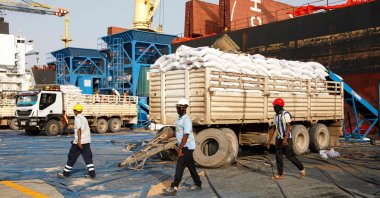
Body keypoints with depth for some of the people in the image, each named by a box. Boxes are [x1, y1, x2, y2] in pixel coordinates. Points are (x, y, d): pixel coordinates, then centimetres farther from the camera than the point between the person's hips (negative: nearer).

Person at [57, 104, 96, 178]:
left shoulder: (77, 118, -8)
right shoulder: (84, 118, 16)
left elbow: (79, 130, -18)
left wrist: (79, 141, -23)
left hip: (79, 141, -7)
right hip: (87, 141, 7)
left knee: (72, 157, 5)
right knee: (88, 157, 4)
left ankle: (66, 173, 15)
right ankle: (92, 173, -3)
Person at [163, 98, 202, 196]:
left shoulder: (186, 120, -18)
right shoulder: (179, 118, 12)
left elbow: (186, 136, -23)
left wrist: (180, 149, -24)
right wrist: (180, 148, 17)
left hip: (187, 147, -9)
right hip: (184, 147, 9)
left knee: (179, 167, -10)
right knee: (191, 166, 16)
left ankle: (174, 188, -8)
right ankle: (198, 184, 27)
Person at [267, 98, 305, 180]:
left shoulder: (285, 114, -13)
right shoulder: (276, 116, 10)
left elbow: (288, 127, -19)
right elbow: (273, 128, 14)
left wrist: (285, 139, -28)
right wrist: (269, 140, 12)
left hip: (287, 138, -7)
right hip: (279, 138, 7)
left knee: (290, 156, -3)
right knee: (278, 156, 3)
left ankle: (301, 168, 17)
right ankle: (280, 174, 7)